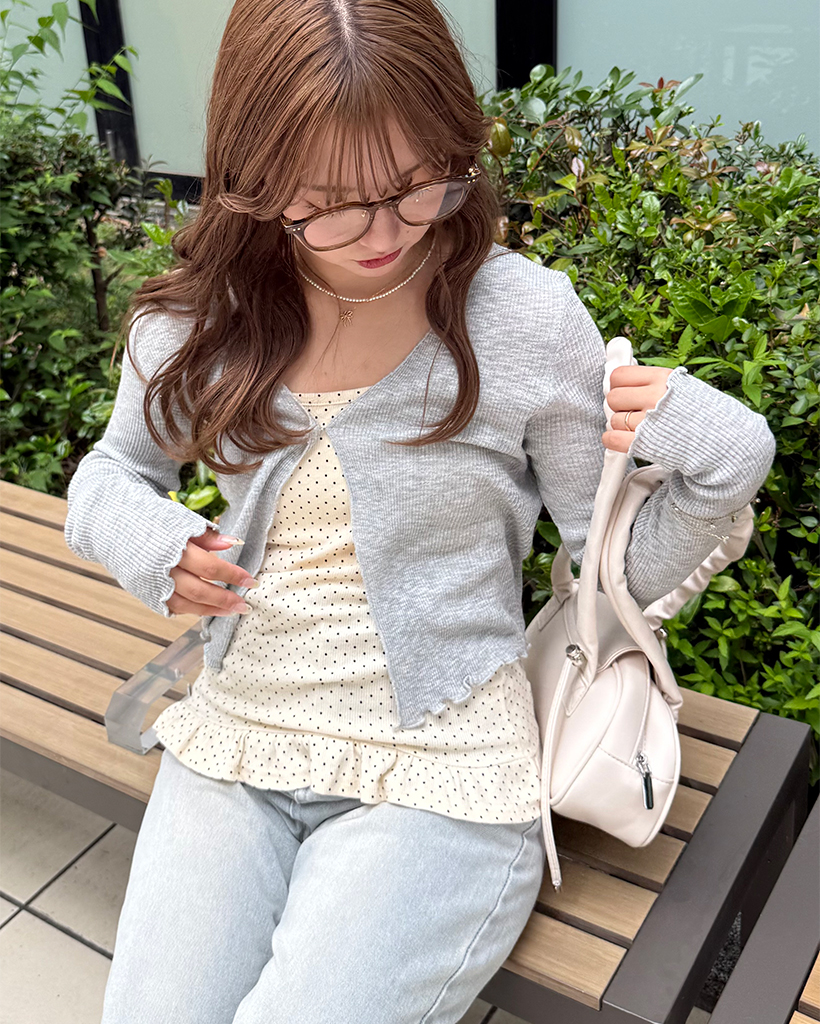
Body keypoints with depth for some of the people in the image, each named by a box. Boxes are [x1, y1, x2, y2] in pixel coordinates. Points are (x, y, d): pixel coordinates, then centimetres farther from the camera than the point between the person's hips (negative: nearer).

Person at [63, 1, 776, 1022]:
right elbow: (111, 470, 14)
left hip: (438, 769, -3)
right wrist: (140, 536, -8)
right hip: (234, 739, 4)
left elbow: (620, 566, -4)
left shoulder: (527, 317, -12)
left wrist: (722, 467, -22)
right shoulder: (197, 322, -4)